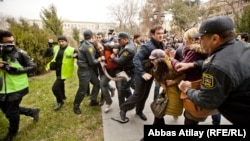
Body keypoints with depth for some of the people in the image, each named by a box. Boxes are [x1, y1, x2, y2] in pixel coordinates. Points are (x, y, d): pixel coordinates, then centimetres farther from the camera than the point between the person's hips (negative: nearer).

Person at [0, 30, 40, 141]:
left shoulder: (20, 53, -13)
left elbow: (32, 66, -12)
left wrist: (17, 70, -25)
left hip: (17, 88, -6)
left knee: (11, 112, 9)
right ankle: (33, 112, 40)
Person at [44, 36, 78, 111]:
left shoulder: (72, 50, -15)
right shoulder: (56, 48, 1)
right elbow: (46, 54, -2)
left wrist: (76, 55, -35)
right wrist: (49, 46, -15)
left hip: (63, 72, -7)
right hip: (58, 71, 7)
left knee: (55, 88, -8)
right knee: (60, 84, 27)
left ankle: (60, 102, 18)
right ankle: (62, 96, 55)